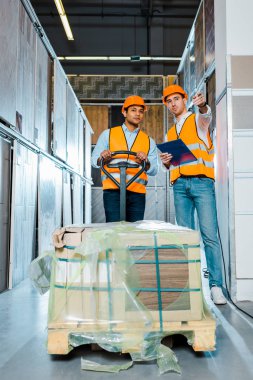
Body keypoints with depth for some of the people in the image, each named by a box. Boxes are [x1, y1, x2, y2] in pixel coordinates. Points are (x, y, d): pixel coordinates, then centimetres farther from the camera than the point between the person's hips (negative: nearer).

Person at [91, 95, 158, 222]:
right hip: (112, 191, -2)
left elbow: (154, 170, 9)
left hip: (137, 193, 2)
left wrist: (146, 162, -11)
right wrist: (102, 158, -12)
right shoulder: (108, 134, 14)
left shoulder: (149, 141, 18)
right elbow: (94, 160, 10)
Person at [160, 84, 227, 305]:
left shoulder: (197, 120, 10)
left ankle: (216, 286, -8)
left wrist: (202, 105, -39)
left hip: (201, 181, -5)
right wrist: (166, 161, 3)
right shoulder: (170, 133, 25)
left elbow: (207, 115, -16)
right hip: (179, 185, 5)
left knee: (209, 235, -10)